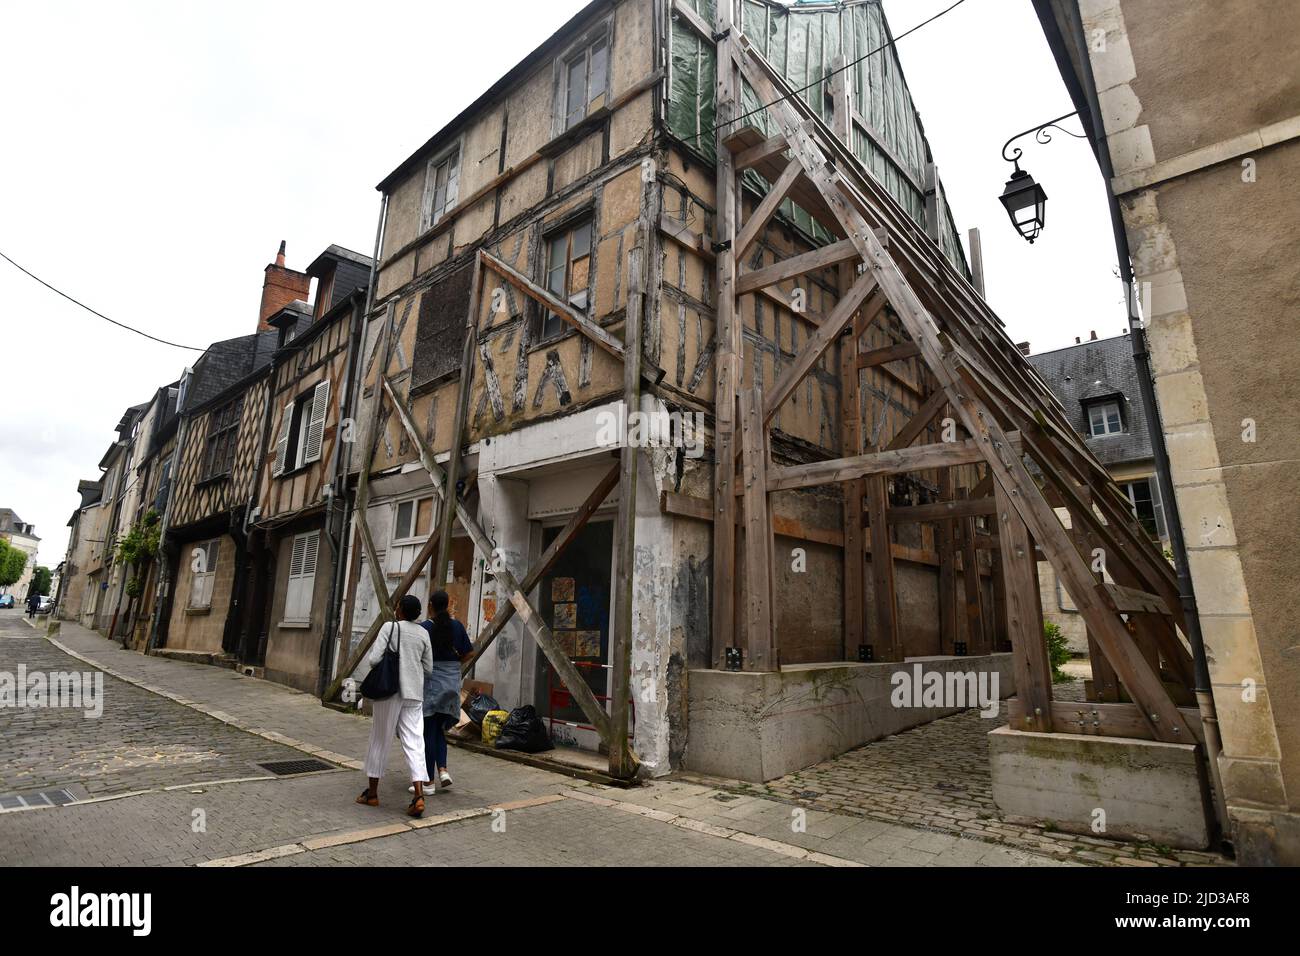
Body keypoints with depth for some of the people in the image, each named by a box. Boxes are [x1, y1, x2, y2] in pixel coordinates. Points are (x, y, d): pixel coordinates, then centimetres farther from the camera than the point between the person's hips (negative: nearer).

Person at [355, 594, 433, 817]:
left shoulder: (390, 627, -6)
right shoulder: (423, 633, 6)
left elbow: (374, 659, -12)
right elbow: (428, 668, 8)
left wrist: (369, 656, 10)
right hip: (414, 692, 3)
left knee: (380, 740, 12)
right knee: (414, 742, 1)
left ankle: (372, 792, 23)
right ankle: (419, 795, -10)